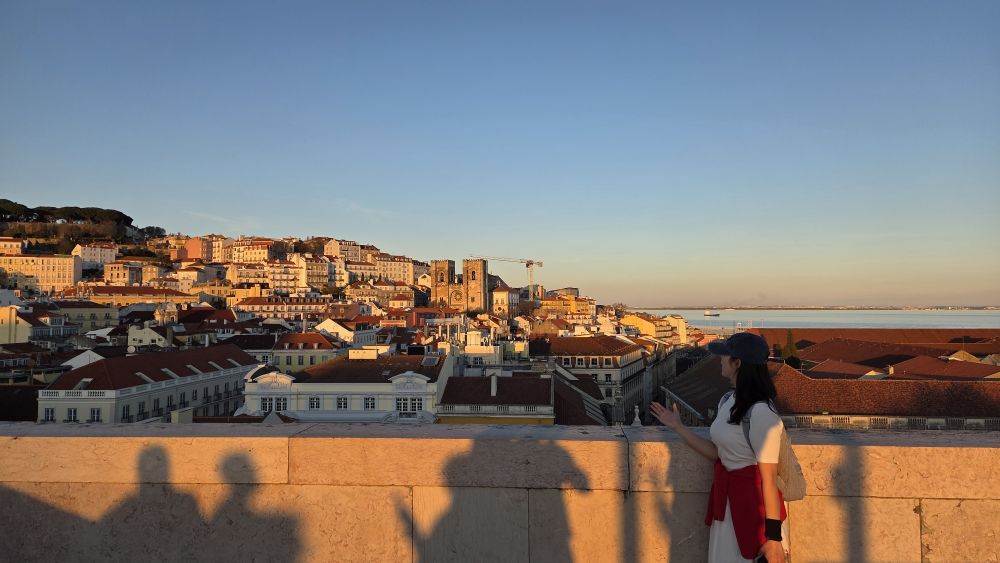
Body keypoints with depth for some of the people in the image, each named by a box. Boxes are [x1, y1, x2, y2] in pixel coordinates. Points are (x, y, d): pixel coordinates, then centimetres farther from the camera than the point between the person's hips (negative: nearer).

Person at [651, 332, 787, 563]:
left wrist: (773, 536, -17)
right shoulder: (728, 400, 2)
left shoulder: (761, 412, -24)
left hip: (751, 499, -8)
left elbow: (769, 478, -21)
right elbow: (717, 453, 5)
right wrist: (677, 427, 6)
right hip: (726, 494, 8)